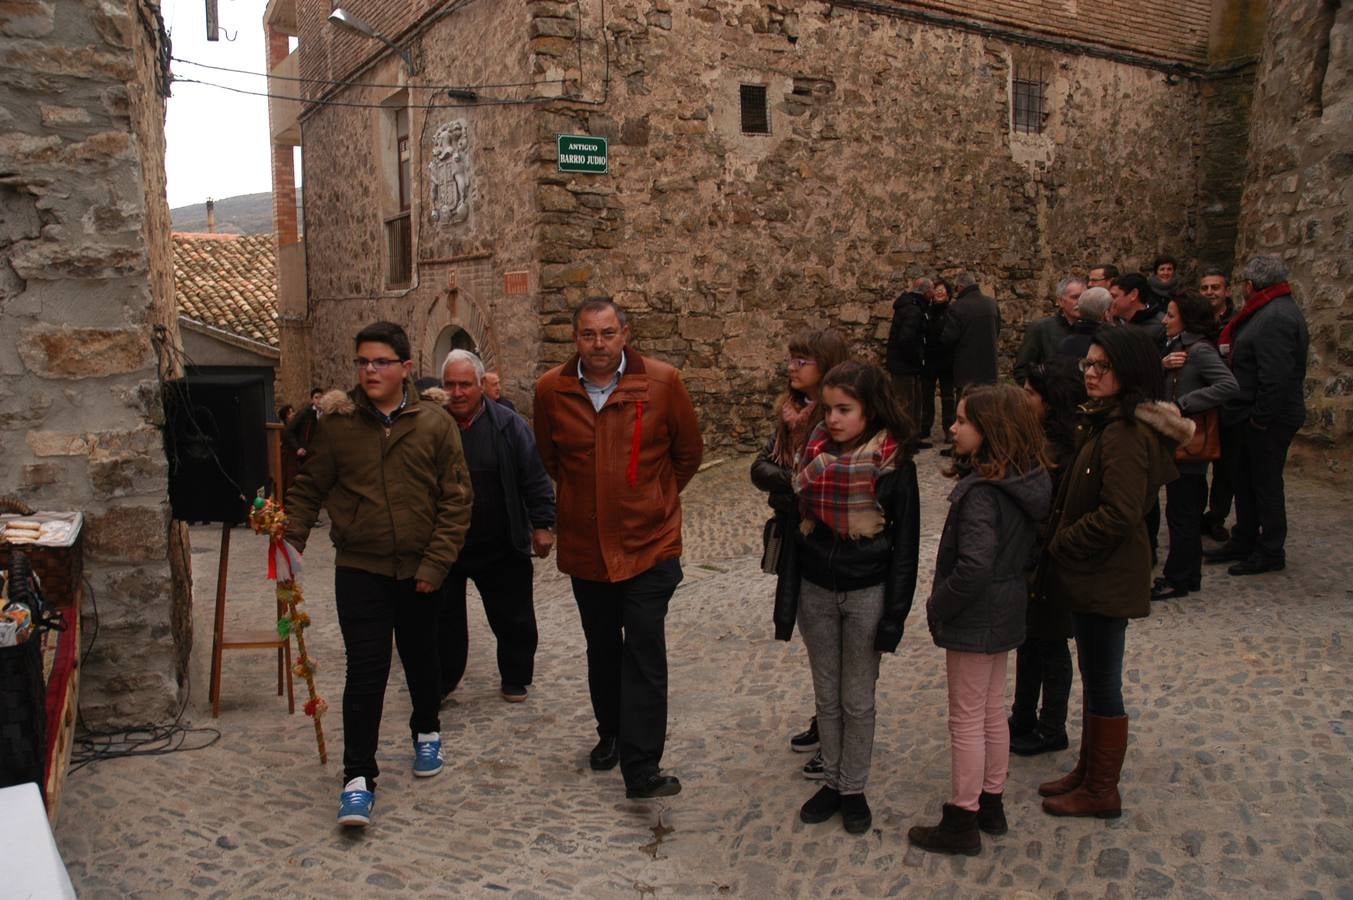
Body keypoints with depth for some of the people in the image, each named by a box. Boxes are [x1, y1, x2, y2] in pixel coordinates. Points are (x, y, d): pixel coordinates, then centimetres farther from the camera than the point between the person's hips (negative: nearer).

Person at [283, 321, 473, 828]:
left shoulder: (435, 424, -5)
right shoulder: (336, 424, -3)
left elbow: (456, 500, -5)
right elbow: (309, 490, 5)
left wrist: (436, 563, -11)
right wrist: (291, 542, -8)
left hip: (419, 570, 1)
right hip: (360, 568, -1)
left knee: (420, 658, 19)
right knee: (366, 671, -6)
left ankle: (427, 732, 44)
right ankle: (358, 777, 5)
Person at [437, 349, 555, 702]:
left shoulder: (508, 425, -5)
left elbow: (535, 479, -2)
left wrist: (542, 524, -6)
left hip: (501, 547, 0)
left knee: (514, 620, 11)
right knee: (442, 619, 13)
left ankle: (515, 679, 30)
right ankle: (440, 682, 31)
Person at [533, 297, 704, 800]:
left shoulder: (662, 383, -11)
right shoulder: (551, 390, -5)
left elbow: (689, 452, 3)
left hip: (650, 543, -3)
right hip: (584, 546, 3)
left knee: (644, 655, -6)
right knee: (602, 650, 19)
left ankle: (642, 771, -1)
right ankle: (611, 734, 39)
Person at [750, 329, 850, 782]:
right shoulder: (790, 410, 7)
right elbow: (760, 468, 3)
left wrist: (785, 485, -13)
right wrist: (793, 482, -13)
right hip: (796, 539, 7)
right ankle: (824, 721, 35)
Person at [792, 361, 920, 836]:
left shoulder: (893, 462, -11)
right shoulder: (815, 452, -1)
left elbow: (906, 543, -8)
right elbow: (798, 522, 6)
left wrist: (895, 613, -10)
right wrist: (789, 593, 8)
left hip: (866, 594, -3)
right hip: (815, 590, 3)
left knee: (857, 700, 9)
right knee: (826, 696, 15)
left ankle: (854, 790, 26)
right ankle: (832, 781, 30)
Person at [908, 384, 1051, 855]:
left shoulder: (981, 491, -26)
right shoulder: (1025, 482, 2)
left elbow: (973, 567, -32)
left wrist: (937, 607, -16)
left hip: (975, 619, -9)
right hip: (1005, 611, 9)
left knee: (967, 721, 4)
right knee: (992, 713, 21)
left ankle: (961, 824, 18)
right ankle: (991, 805, 35)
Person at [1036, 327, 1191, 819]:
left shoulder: (1125, 433, -22)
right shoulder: (1106, 422, 10)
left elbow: (1117, 515, -27)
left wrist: (1058, 545, -15)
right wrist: (1060, 538, 5)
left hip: (1108, 577, -10)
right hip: (1092, 572, 10)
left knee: (1102, 684, 4)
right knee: (1094, 677, 19)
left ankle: (1102, 791, 18)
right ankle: (1088, 770, 33)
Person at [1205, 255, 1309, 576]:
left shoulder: (1276, 317, -21)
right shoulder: (1272, 311, 13)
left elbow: (1276, 376, -28)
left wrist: (1261, 417, -22)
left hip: (1268, 421, -10)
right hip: (1251, 417, 10)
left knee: (1265, 483, 1)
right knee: (1245, 481, 18)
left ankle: (1271, 552, 13)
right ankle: (1244, 542, 30)